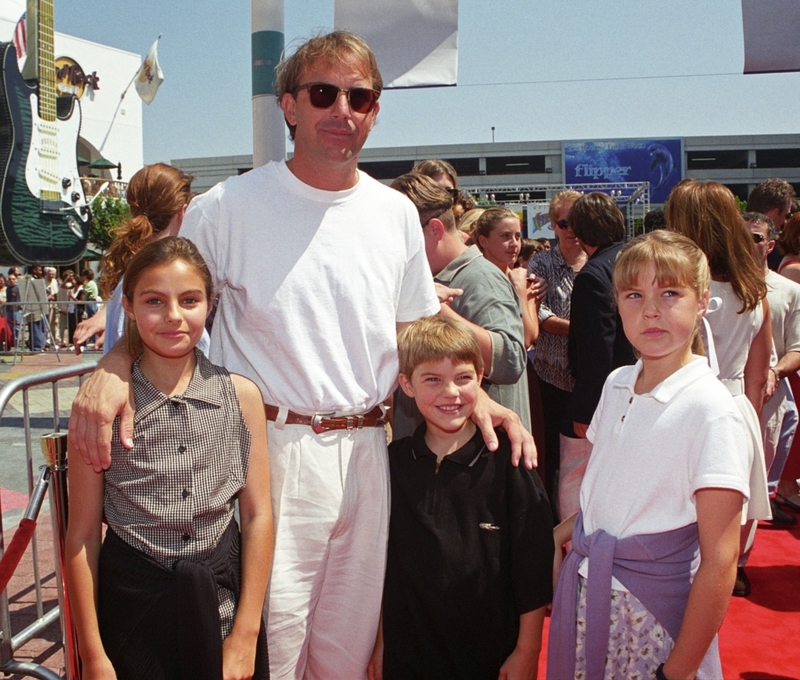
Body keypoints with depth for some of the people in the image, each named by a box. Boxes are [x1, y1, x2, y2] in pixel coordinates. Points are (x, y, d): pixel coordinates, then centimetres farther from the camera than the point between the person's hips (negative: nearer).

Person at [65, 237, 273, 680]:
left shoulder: (241, 395, -5)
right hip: (132, 604, -1)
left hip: (224, 595, 1)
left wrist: (246, 634, -4)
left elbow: (257, 515, -3)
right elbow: (82, 535, -6)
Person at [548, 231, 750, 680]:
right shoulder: (617, 384, 2)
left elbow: (719, 562, -18)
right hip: (585, 589, 6)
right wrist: (565, 530, 2)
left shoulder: (711, 410, -18)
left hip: (652, 610, -6)